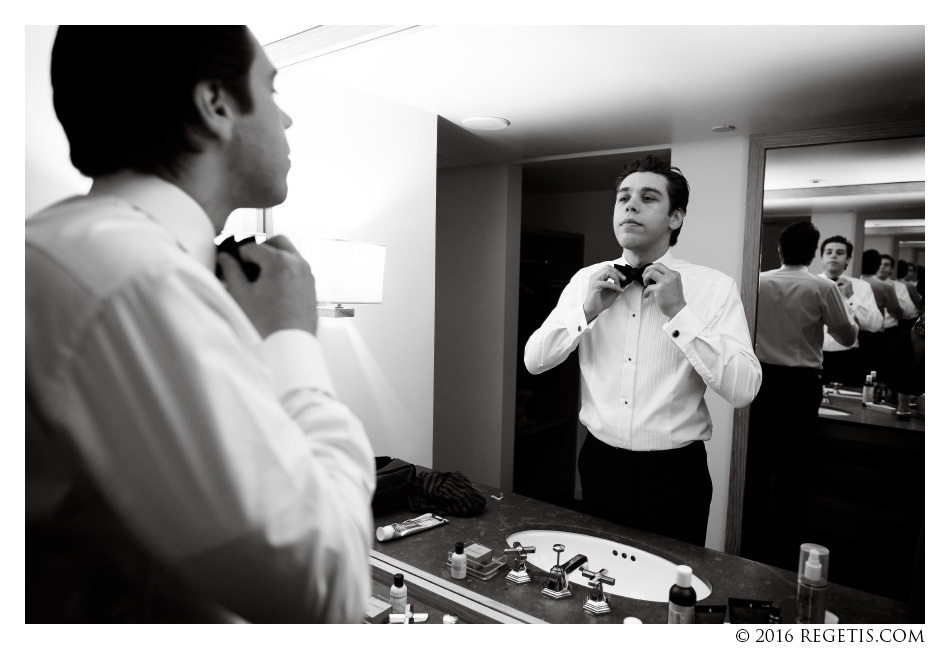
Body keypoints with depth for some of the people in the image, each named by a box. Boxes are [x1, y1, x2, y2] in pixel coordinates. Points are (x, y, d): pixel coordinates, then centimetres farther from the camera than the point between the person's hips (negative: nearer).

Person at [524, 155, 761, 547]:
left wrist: (679, 313, -22)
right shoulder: (587, 280, 1)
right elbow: (534, 361, 1)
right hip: (600, 465, 3)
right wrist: (588, 311, -12)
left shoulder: (713, 287, -9)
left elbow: (742, 391, -17)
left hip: (674, 473, -2)